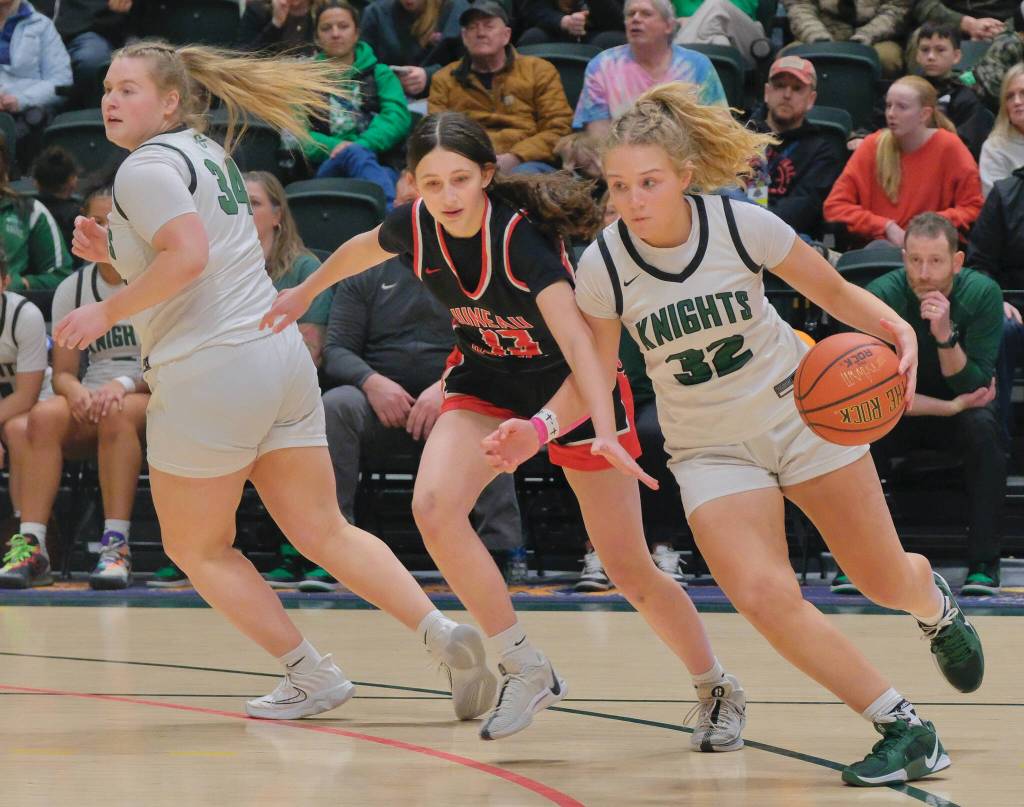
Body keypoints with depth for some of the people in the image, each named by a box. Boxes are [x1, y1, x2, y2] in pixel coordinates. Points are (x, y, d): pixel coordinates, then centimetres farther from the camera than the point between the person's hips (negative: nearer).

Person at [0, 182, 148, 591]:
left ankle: (117, 546, -45)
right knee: (43, 415, -31)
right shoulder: (72, 289, 13)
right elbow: (62, 372, 11)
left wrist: (125, 384, -22)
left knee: (116, 413, -39)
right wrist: (75, 390, -14)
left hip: (153, 404, -3)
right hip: (89, 402, 3)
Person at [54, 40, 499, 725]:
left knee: (196, 548, 8)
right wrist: (113, 252, 15)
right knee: (323, 532, 7)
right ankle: (443, 633, -9)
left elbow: (188, 257, -25)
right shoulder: (207, 154, 20)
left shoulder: (145, 169, -9)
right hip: (281, 355, 9)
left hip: (209, 372, -9)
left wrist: (106, 311, -16)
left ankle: (312, 676, 6)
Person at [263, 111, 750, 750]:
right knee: (434, 505, -25)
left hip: (572, 385, -4)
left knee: (630, 570, -2)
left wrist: (605, 431, -57)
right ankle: (527, 670, -11)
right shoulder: (416, 226, -16)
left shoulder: (521, 236, -32)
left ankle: (719, 691, 23)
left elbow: (576, 339, -43)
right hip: (487, 381, 4)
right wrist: (305, 293, 26)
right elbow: (362, 250, 9)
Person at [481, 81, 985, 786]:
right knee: (763, 594, -22)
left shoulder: (743, 225, -19)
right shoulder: (603, 266, -16)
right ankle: (905, 729, -8)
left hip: (802, 411, 0)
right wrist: (538, 430, -21)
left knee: (886, 581, 5)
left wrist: (892, 326, -22)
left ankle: (935, 603, 47)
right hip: (709, 447, 1)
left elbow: (834, 292, -4)